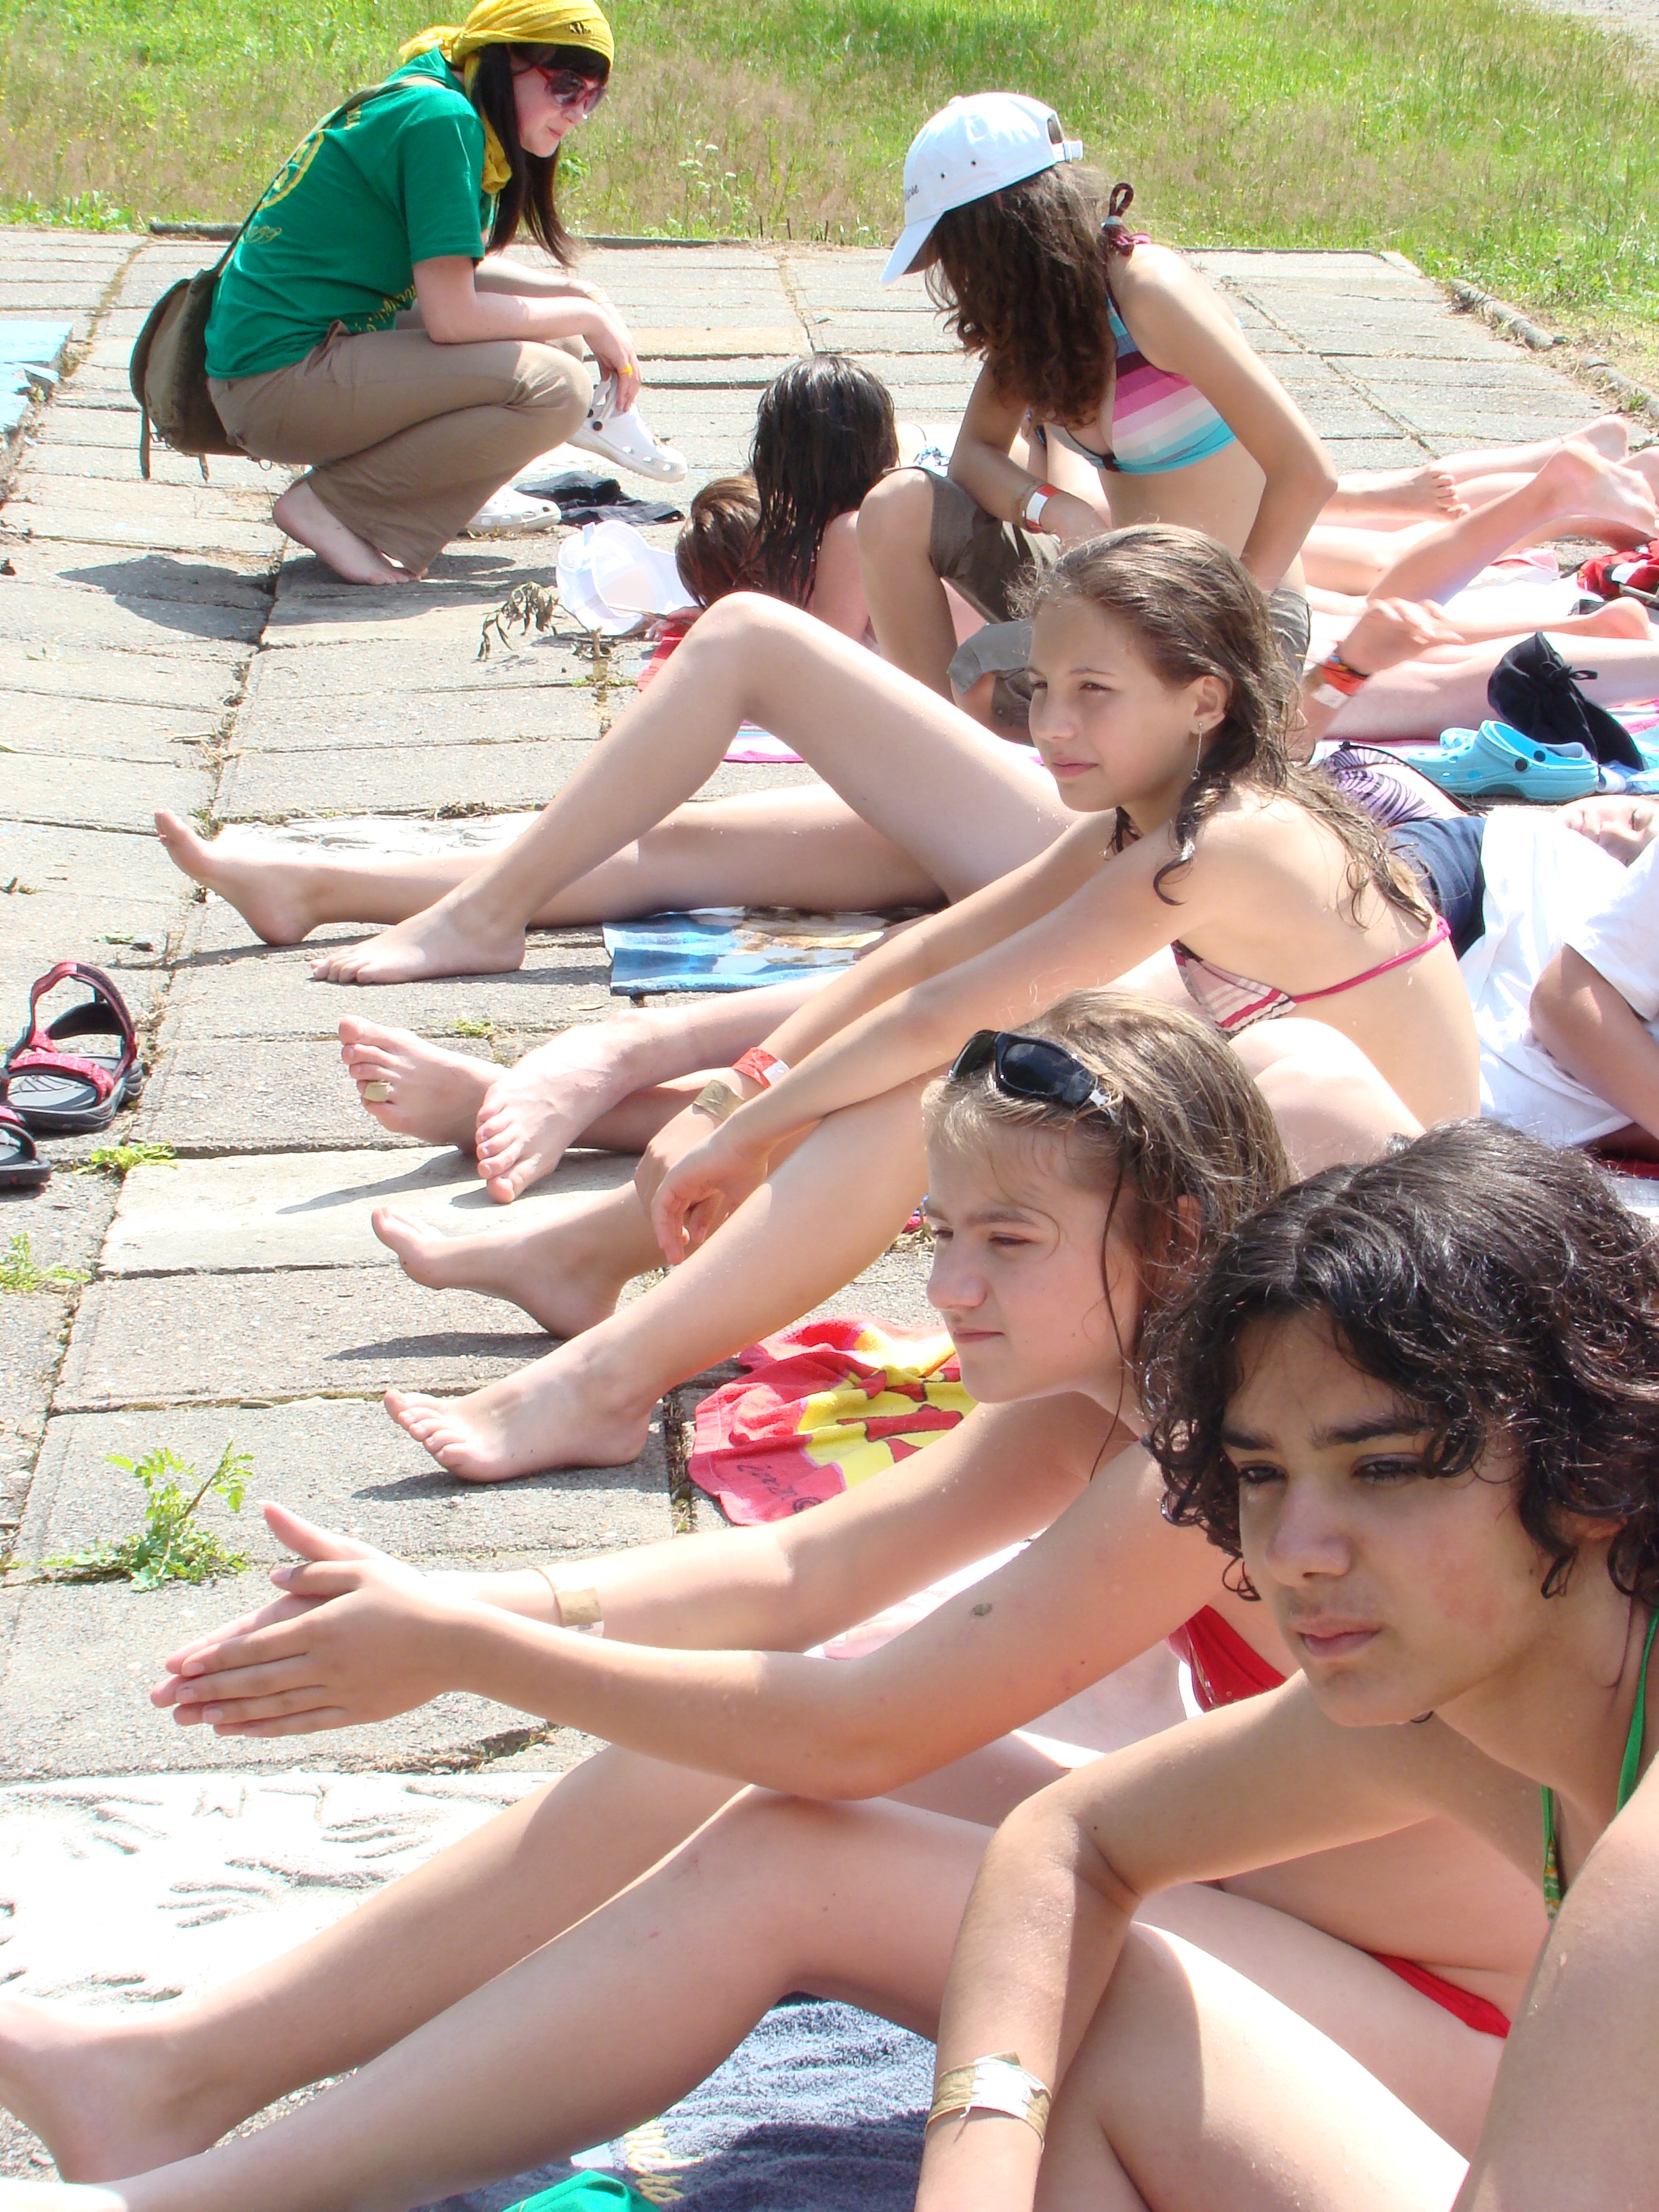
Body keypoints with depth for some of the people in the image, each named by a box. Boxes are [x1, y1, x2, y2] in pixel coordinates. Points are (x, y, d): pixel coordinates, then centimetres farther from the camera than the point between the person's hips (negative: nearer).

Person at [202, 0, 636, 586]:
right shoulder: (442, 118, -16)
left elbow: (450, 274, 21)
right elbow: (451, 316, -19)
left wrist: (574, 292, 9)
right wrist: (587, 318, -6)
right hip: (279, 377, -10)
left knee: (554, 337, 12)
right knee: (556, 389, -20)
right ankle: (334, 504, -12)